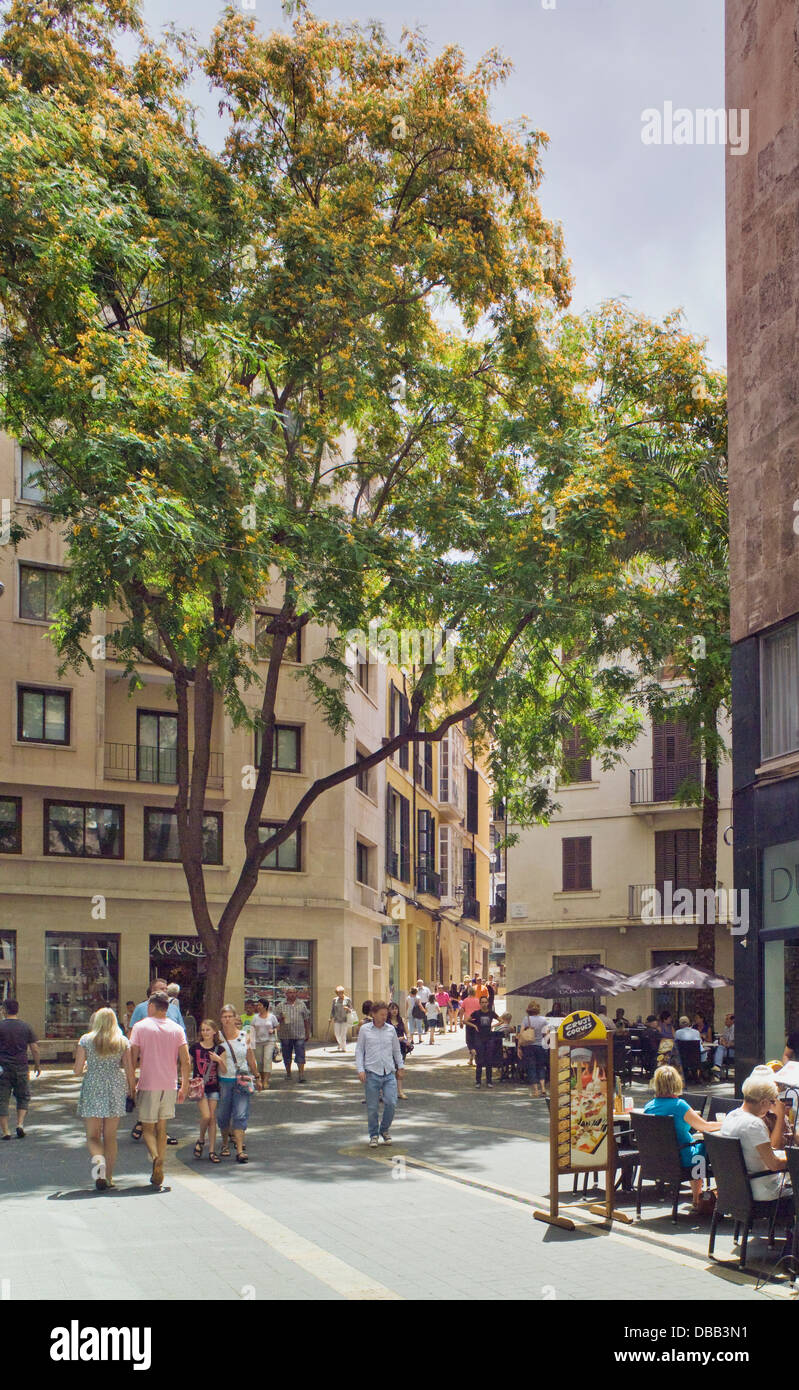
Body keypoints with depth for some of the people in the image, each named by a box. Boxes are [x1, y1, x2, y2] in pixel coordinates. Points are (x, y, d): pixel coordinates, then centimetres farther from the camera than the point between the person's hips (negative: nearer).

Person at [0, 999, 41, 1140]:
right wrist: (38, 1065, 13)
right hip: (21, 1068, 2)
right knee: (23, 1097, 17)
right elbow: (35, 1049, 3)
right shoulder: (26, 1027, 2)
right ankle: (20, 1124, 0)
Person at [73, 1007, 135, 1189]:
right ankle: (109, 1176, 12)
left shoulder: (85, 1040, 0)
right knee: (110, 1136, 11)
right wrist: (132, 1091, 13)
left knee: (93, 1135, 4)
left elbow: (77, 1070, -2)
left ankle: (98, 1159, -26)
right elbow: (129, 1070, 2)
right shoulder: (123, 1042, 4)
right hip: (116, 1088, 2)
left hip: (92, 1088, -2)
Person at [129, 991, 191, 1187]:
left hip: (148, 1085, -3)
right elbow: (186, 1062, 0)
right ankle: (158, 1173, 15)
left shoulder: (140, 1027, -4)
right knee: (162, 1128, 15)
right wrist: (184, 1087, 9)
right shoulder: (176, 1029, 5)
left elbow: (132, 1060, -8)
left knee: (147, 1127, 5)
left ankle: (156, 1157, -23)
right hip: (170, 1085, 3)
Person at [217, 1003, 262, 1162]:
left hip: (242, 1081, 0)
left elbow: (251, 1059, 15)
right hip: (224, 1081, 0)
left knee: (241, 1115, -8)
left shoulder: (244, 1036, 3)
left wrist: (257, 1077, 20)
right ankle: (225, 1144, 32)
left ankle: (240, 1150, -11)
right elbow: (222, 1069, 0)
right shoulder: (217, 1037, -2)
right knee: (223, 1114, 9)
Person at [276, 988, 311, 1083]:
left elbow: (306, 1019, 12)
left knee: (300, 1055, -8)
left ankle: (301, 1074, -9)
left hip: (299, 1035, -1)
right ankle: (288, 1074, 22)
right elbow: (276, 1019, 5)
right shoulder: (281, 1006, 6)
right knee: (287, 1056, 8)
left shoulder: (302, 1004, 9)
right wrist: (281, 1018, -18)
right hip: (285, 1035, 1)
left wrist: (307, 1033, 9)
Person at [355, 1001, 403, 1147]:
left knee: (391, 1103, -9)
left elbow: (396, 1050, 20)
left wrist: (400, 1068, 19)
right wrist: (360, 1070, -3)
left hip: (389, 1073, 2)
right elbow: (359, 1050, 5)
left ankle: (384, 1130, 15)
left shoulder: (390, 1029, 9)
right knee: (372, 1107, 0)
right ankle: (373, 1135, 17)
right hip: (372, 1073, -2)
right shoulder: (365, 1030, 2)